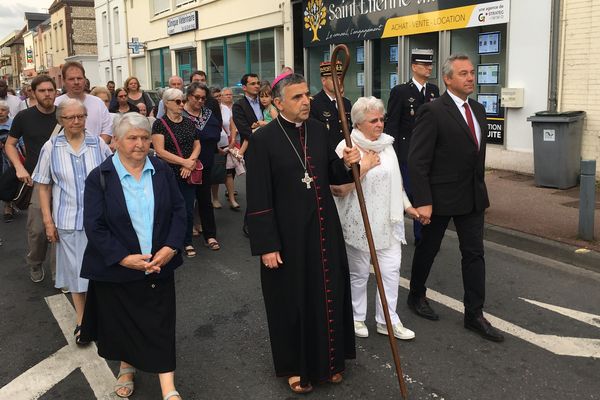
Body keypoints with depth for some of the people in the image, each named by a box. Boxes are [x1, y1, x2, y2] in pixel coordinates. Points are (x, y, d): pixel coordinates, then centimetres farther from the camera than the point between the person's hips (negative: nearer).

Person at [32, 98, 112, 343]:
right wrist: (48, 221, -2)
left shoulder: (98, 144, -2)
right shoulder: (51, 148, -3)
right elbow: (44, 187, 2)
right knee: (76, 270, 9)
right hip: (68, 220, 0)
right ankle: (81, 321, 24)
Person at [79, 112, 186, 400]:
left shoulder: (162, 170, 0)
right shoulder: (99, 178, -8)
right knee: (122, 322, 15)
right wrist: (123, 258, -17)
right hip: (116, 269, -1)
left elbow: (179, 210, 1)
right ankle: (126, 367, 42)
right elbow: (94, 226, -10)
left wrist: (170, 248, -12)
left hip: (159, 265, 1)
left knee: (161, 325, 3)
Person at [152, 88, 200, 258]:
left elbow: (197, 145, 11)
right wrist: (184, 161, -16)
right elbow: (160, 151, -13)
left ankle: (188, 242, 22)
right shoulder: (160, 123, -6)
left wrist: (191, 162, -8)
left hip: (188, 174, 4)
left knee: (189, 209, 6)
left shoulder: (189, 122, 10)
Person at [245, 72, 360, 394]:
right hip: (287, 234, -5)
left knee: (328, 295, 15)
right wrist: (266, 245, -15)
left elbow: (331, 175, 11)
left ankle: (328, 358, 36)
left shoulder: (318, 130, 3)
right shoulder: (263, 139, -13)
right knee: (292, 301, 10)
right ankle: (295, 365, 31)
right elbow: (258, 198, -13)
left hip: (323, 230, 5)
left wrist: (346, 163, -11)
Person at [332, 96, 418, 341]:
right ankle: (357, 318, 28)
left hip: (388, 221, 5)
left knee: (391, 270, 4)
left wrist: (407, 205, 17)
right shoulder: (347, 148, -12)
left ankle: (387, 320, 18)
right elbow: (338, 188, -18)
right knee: (359, 273, 10)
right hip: (359, 223, -5)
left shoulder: (387, 144, 9)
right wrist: (364, 167, -20)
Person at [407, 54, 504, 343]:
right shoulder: (432, 112, -15)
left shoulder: (478, 110, 8)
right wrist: (422, 202, -21)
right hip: (440, 197, -6)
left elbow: (478, 154, 15)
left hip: (473, 197, 6)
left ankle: (474, 315, 16)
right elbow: (417, 161, -18)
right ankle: (416, 296, 35)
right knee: (428, 249, 12)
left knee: (474, 254, 7)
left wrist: (481, 192, 14)